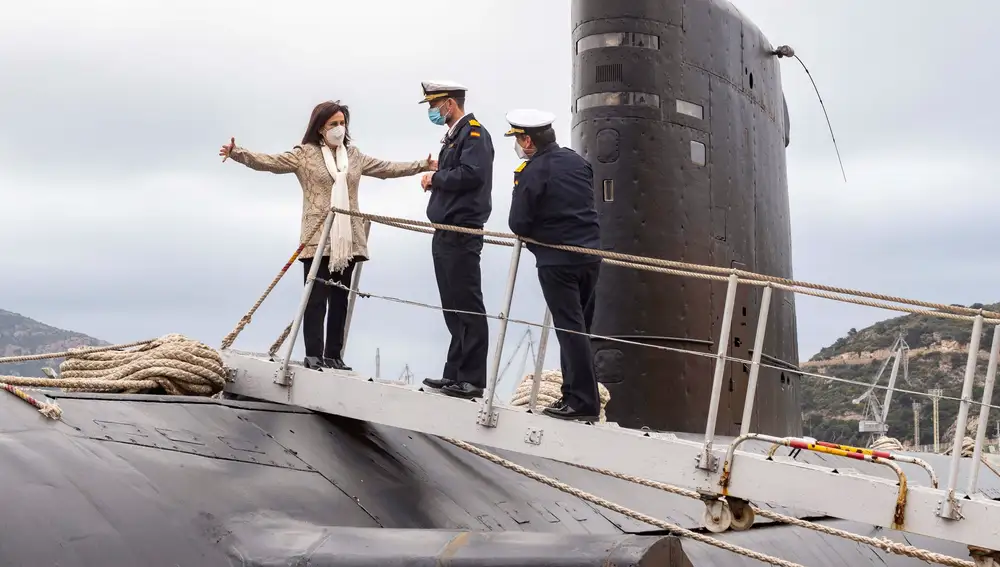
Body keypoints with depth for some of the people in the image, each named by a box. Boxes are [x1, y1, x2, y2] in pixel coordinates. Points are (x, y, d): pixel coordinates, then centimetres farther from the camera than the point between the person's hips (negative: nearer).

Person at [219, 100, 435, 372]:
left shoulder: (354, 155, 15)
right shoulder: (305, 154, 2)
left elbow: (388, 168, 21)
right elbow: (269, 161, -6)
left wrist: (423, 165, 21)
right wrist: (237, 153, -19)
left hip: (347, 239, 4)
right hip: (318, 239, -4)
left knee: (340, 299, 6)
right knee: (316, 299, -6)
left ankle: (333, 355, 12)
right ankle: (313, 354, -1)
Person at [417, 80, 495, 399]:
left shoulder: (474, 132, -7)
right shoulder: (453, 135, 21)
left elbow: (471, 174, -21)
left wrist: (436, 178, -8)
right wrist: (436, 179, 2)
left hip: (463, 233, -10)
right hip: (445, 233, 10)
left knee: (468, 306, -8)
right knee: (453, 308, 12)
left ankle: (472, 379, -7)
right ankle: (455, 373, 18)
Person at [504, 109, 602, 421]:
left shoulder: (529, 172, -12)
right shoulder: (577, 161, 9)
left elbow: (518, 224, -12)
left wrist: (535, 238, 8)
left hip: (557, 261, -7)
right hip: (590, 256, 7)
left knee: (569, 329, -3)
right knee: (579, 328, 14)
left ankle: (582, 401, -3)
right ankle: (577, 393, 19)